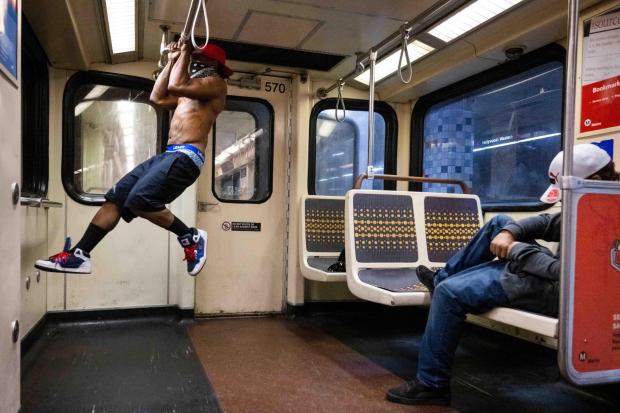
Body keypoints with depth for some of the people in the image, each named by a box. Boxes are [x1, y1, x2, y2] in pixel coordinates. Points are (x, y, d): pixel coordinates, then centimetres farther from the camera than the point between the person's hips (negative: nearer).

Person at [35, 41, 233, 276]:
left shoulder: (215, 82, 0)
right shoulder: (193, 89, 30)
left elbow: (176, 85, -16)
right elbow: (157, 97, 28)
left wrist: (185, 51, -2)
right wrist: (172, 62, 28)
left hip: (187, 156, -10)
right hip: (170, 154, 10)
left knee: (140, 200, -25)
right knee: (116, 196, 2)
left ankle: (191, 238, -9)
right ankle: (79, 254, 4)